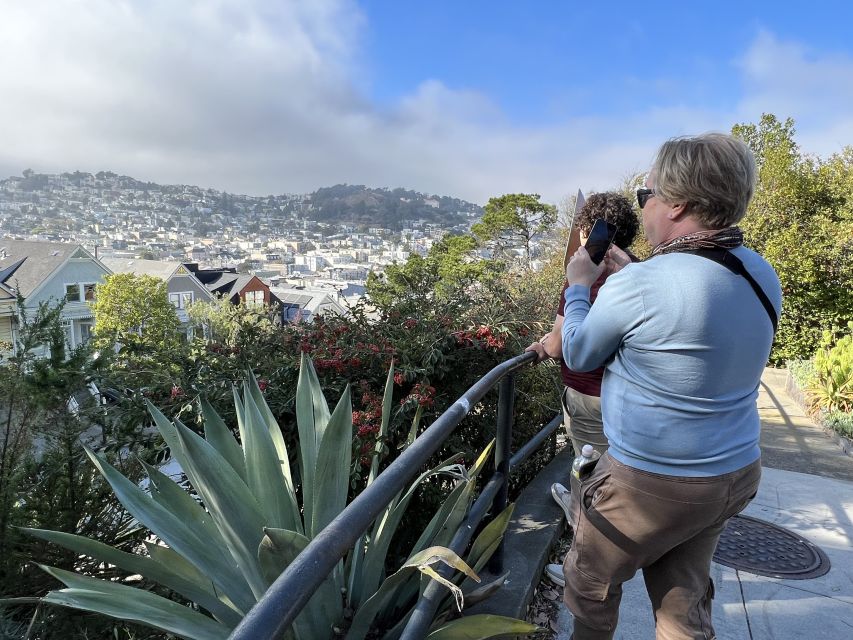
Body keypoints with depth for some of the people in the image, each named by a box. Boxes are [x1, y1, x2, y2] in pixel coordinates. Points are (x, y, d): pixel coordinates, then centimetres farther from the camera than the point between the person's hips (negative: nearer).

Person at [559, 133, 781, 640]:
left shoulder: (638, 286, -27)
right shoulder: (763, 276, -3)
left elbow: (578, 355, -9)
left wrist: (580, 285, 4)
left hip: (649, 484, -7)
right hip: (734, 477, 7)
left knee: (590, 585, 19)